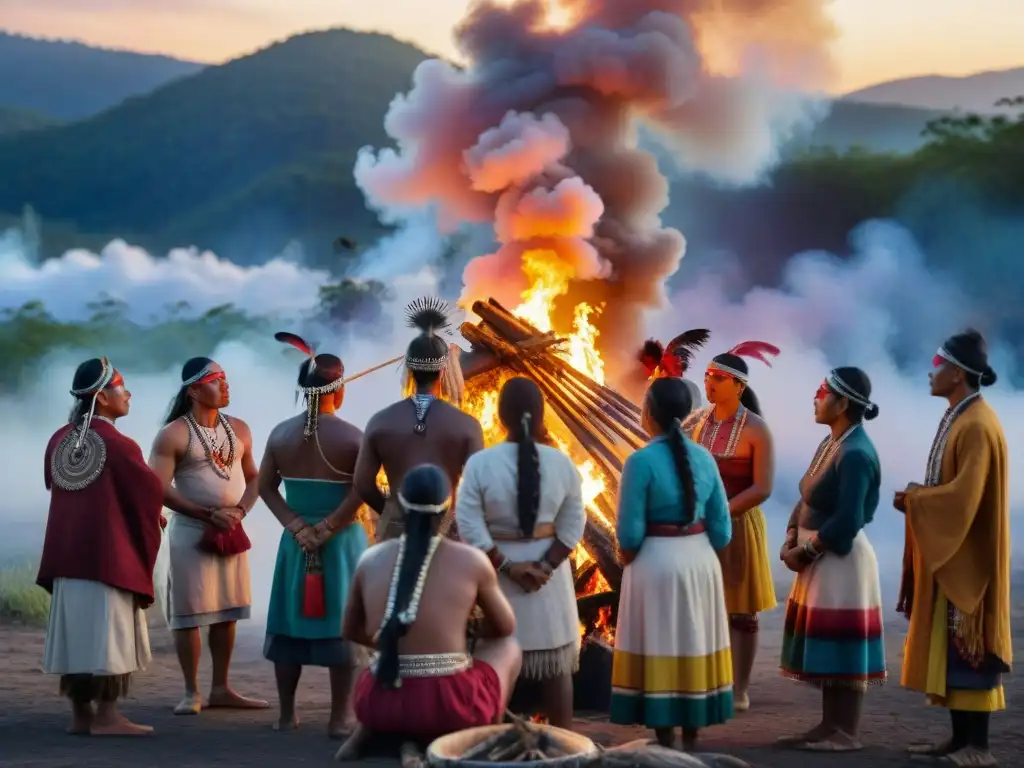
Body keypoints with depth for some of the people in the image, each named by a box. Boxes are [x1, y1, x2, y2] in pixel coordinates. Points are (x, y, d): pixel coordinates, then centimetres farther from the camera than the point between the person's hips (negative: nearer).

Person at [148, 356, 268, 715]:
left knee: (226, 611, 8)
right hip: (190, 530, -5)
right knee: (189, 613, -4)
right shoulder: (173, 435, -9)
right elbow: (160, 489, -14)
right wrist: (209, 515, -18)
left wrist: (240, 510, -5)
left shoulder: (238, 429, 8)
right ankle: (192, 692, 3)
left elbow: (254, 477, 15)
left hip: (232, 531, 5)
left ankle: (221, 689, 16)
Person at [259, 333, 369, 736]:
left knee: (290, 623, 11)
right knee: (341, 627, 1)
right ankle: (338, 719, 3)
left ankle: (287, 715, 16)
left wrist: (297, 527, -5)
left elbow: (266, 487, 0)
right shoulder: (352, 437, -10)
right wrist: (327, 528, -14)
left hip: (295, 540, 4)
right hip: (342, 540, -4)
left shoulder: (280, 433, 3)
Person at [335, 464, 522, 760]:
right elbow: (505, 627, 15)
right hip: (450, 707, -3)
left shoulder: (371, 559, 5)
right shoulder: (472, 560, -2)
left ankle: (364, 734, 14)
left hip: (381, 705, 3)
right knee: (507, 646, 25)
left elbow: (350, 631, 20)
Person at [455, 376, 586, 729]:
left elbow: (469, 526, -15)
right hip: (551, 576, 1)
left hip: (495, 573, -1)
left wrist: (505, 567, -12)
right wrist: (546, 565, -10)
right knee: (557, 665, 9)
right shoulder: (561, 462, -7)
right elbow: (573, 524, -7)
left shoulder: (480, 463, -13)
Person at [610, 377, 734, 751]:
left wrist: (628, 558, 6)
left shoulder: (641, 461, -14)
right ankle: (691, 741, 19)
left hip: (656, 562, -5)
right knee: (696, 648, 13)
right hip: (701, 561, 5)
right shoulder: (704, 457, 1)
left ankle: (666, 745, 6)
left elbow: (630, 532, -14)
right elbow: (721, 527, 3)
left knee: (661, 650, 3)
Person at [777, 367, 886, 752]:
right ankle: (830, 726, 20)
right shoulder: (830, 443, 10)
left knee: (842, 646, -3)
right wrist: (791, 541, 0)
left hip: (842, 558, -10)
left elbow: (848, 521, -24)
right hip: (820, 558, 10)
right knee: (828, 648, 13)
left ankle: (846, 732, 3)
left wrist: (806, 550, -14)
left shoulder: (856, 454, -20)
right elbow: (807, 500, 14)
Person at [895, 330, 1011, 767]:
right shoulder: (958, 418, 14)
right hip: (948, 551, 10)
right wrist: (917, 497, 4)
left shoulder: (977, 425, -18)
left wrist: (913, 499, -11)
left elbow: (965, 496, -23)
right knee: (949, 646, 10)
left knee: (966, 646, -7)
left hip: (966, 557, -10)